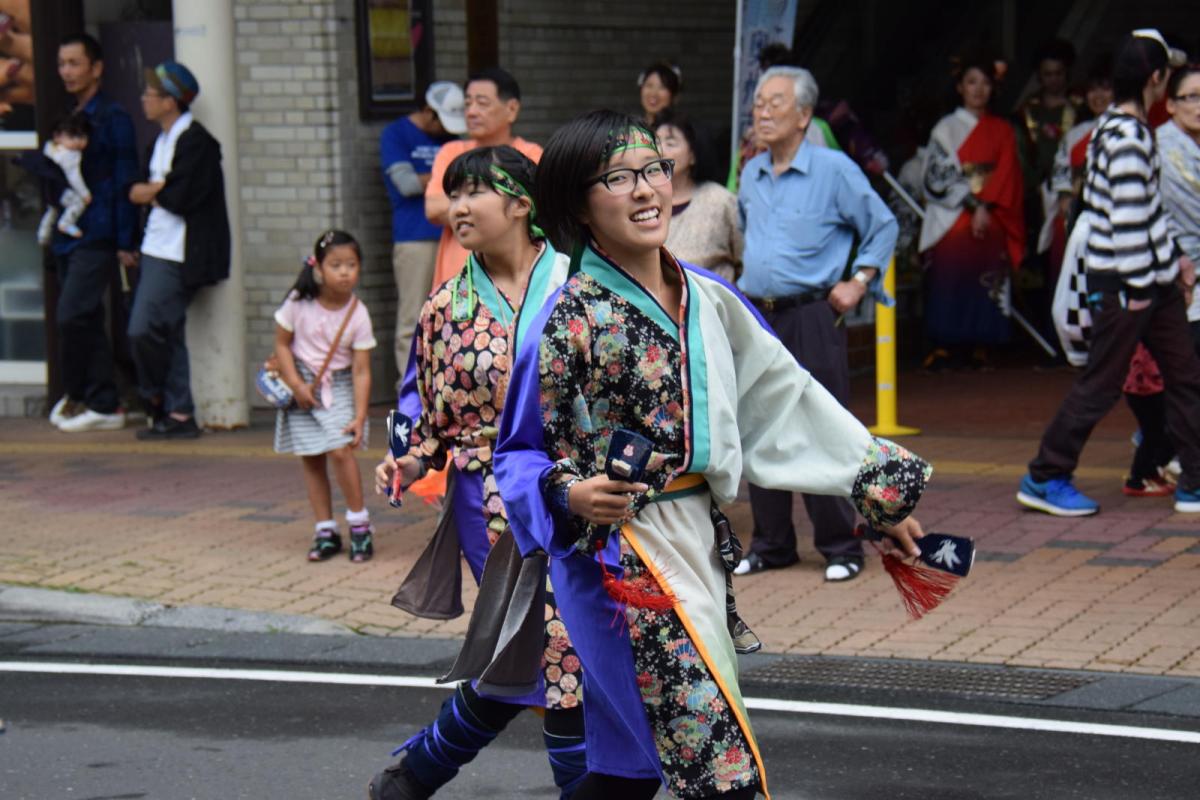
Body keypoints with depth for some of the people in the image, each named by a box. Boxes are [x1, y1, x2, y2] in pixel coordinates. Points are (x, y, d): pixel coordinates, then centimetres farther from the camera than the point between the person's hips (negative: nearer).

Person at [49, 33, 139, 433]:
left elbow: (124, 181, -9)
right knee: (87, 323, 9)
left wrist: (125, 242, -12)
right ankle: (103, 405, 14)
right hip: (68, 236, 8)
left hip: (97, 238, -8)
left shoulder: (112, 118, -6)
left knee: (73, 316, -14)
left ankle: (76, 396, -2)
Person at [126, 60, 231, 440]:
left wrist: (150, 194, -2)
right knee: (168, 334, 8)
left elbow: (182, 198, -20)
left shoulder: (195, 141, -13)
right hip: (157, 248, 10)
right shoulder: (163, 140, 18)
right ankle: (178, 414, 11)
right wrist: (156, 190, -7)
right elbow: (138, 190, 15)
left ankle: (157, 402, 5)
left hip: (177, 255, -10)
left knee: (144, 330, -12)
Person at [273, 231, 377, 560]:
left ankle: (359, 523, -3)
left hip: (339, 388, -2)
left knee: (340, 450, -18)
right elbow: (282, 343, -1)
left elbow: (361, 370, -13)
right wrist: (297, 384, -11)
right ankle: (326, 531, 12)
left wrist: (360, 416, -19)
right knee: (310, 459, 4)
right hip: (302, 387, 2)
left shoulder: (357, 314, -14)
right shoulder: (299, 303, -12)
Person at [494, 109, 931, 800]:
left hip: (700, 536, 7)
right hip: (620, 552, -7)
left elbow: (785, 398, 15)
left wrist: (880, 486, 16)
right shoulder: (572, 319, -11)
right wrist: (570, 495, -27)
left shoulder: (707, 298, 7)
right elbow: (521, 452, -6)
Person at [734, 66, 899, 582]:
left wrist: (858, 283, -4)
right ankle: (770, 544, 16)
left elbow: (882, 226, 3)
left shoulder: (834, 170, -5)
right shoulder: (750, 175, 13)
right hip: (755, 319, 6)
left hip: (811, 317, -6)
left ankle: (840, 547, 2)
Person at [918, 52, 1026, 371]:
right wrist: (973, 202, -9)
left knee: (987, 285, -5)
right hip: (952, 220, -2)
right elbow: (939, 176, 0)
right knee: (950, 281, -10)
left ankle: (978, 350, -2)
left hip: (991, 222, 2)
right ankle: (944, 350, -10)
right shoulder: (946, 129, 8)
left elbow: (1006, 177, 6)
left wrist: (985, 206, -9)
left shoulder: (1002, 131, 14)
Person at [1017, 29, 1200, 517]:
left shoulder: (1123, 128, 11)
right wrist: (1138, 285, -19)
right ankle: (1044, 479, 10)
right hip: (1121, 284, -10)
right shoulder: (1127, 138, -19)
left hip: (1150, 279, 10)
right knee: (1101, 385, -1)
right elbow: (1128, 219, -22)